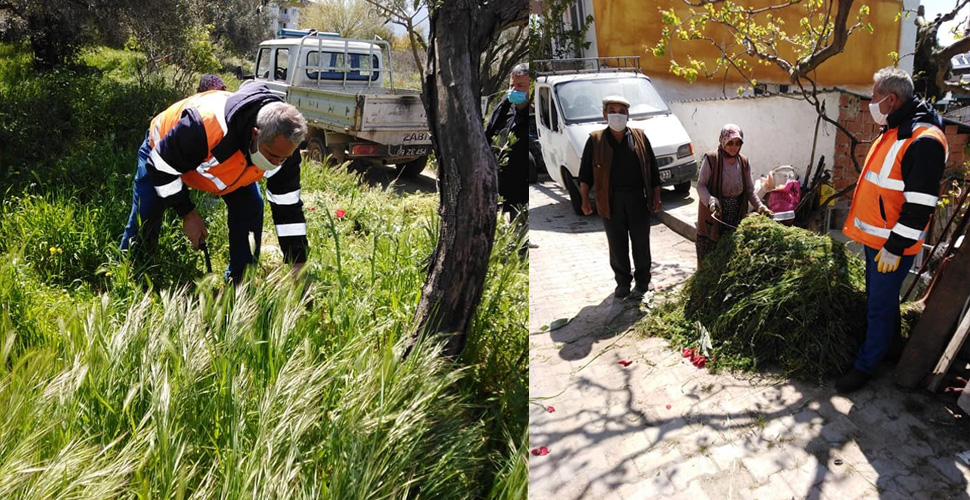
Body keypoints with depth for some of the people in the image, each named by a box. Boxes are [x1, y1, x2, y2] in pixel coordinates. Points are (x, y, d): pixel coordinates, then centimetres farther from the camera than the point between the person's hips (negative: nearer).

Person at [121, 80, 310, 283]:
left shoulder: (283, 145, -32)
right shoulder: (205, 125, -49)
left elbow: (287, 203, -23)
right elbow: (161, 168, -32)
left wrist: (297, 264, -25)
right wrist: (187, 213, -25)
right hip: (165, 148, -3)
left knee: (250, 208, -13)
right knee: (146, 212, -7)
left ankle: (240, 282, 2)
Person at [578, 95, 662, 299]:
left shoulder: (640, 137, 7)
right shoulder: (595, 140, 3)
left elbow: (653, 169, 9)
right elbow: (585, 173, 4)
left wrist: (656, 197, 5)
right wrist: (585, 199, -4)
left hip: (638, 198, 1)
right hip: (611, 200, -1)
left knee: (641, 242, 7)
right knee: (617, 244, 6)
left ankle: (642, 282, 22)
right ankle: (622, 283, 21)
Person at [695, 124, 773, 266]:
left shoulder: (744, 162, 4)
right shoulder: (711, 159, -10)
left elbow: (750, 190, 8)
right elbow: (701, 185, -9)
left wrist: (760, 206, -8)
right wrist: (711, 201, -27)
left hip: (736, 217, 4)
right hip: (713, 215, -4)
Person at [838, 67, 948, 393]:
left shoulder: (924, 140, -21)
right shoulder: (893, 131, 10)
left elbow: (921, 204, -23)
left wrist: (895, 247, -21)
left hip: (893, 245, -9)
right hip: (874, 237, 9)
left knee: (880, 306, 1)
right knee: (878, 300, 21)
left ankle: (865, 366, 12)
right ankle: (890, 343, 38)